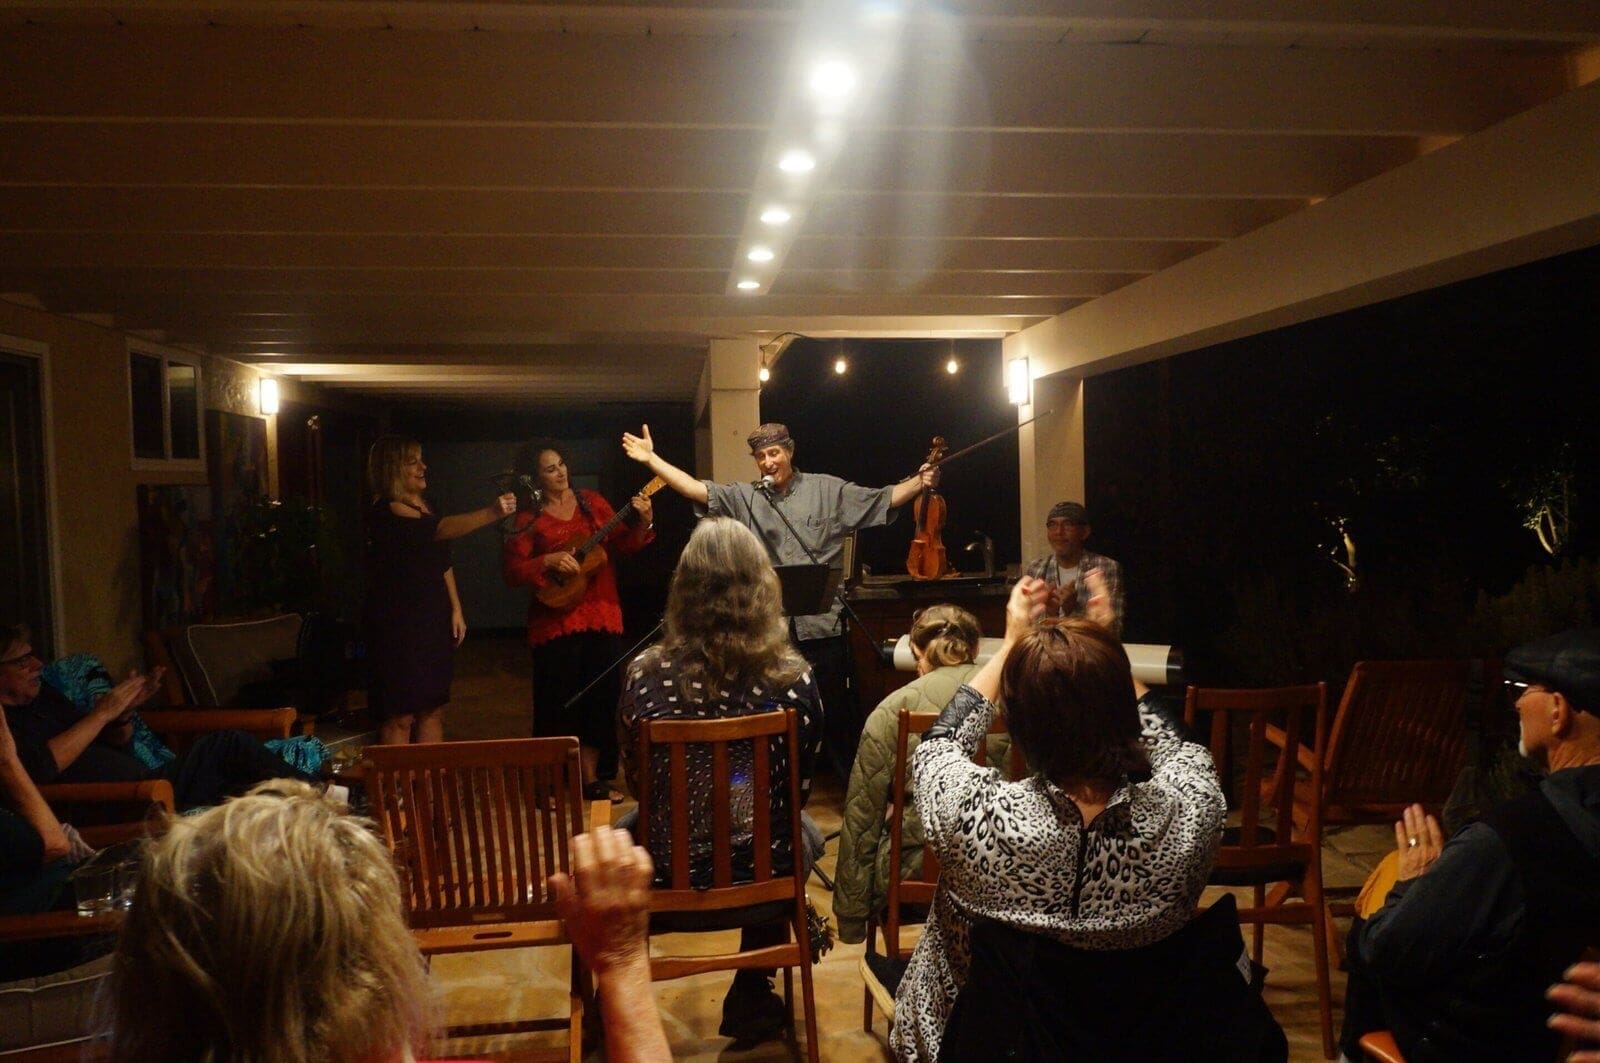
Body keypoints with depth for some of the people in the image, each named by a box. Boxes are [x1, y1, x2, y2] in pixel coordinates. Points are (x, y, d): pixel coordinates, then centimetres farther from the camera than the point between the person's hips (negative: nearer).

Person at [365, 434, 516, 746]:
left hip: (433, 623, 8)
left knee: (432, 710, 12)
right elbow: (441, 529, -32)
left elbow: (442, 561, 18)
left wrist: (456, 609, 10)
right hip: (398, 626, -8)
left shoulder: (421, 507, 12)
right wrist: (492, 512, -42)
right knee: (400, 717, -3)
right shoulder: (385, 510, -16)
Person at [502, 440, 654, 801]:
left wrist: (643, 523, -10)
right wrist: (549, 561, -19)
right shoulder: (528, 519, -2)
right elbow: (511, 571, -7)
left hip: (601, 613, 4)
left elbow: (624, 543, 7)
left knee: (601, 697, 8)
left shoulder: (592, 502, 8)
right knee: (559, 700, 1)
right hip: (555, 619, -4)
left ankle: (591, 778, 20)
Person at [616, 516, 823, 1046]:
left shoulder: (644, 674, -15)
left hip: (668, 870, 1)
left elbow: (637, 781, 0)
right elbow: (800, 788, -1)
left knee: (620, 831, 35)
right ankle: (752, 998, 41)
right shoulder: (793, 678, -16)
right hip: (763, 869, 0)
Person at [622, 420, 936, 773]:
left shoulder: (828, 489, 3)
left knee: (837, 709, 8)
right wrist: (650, 458, -9)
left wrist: (920, 483, -14)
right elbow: (696, 489, -2)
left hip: (823, 622, -2)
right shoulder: (744, 497, 6)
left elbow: (883, 500, 1)